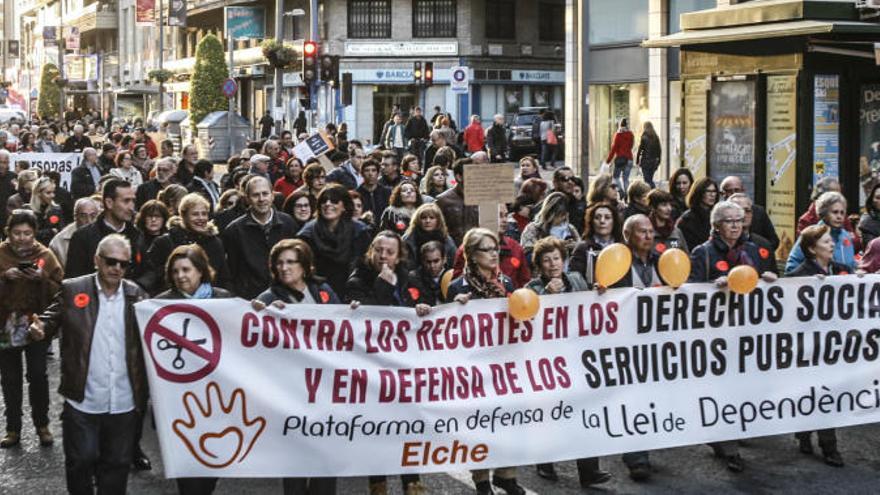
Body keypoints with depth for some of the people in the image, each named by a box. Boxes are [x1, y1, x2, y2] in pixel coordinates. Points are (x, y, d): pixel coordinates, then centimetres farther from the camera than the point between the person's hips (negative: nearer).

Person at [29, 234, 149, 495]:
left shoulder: (137, 295, 3)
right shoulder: (72, 289, -2)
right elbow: (51, 319, 1)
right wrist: (40, 330, -20)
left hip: (124, 403, 2)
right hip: (82, 401, -2)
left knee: (117, 464, 12)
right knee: (81, 461, 8)